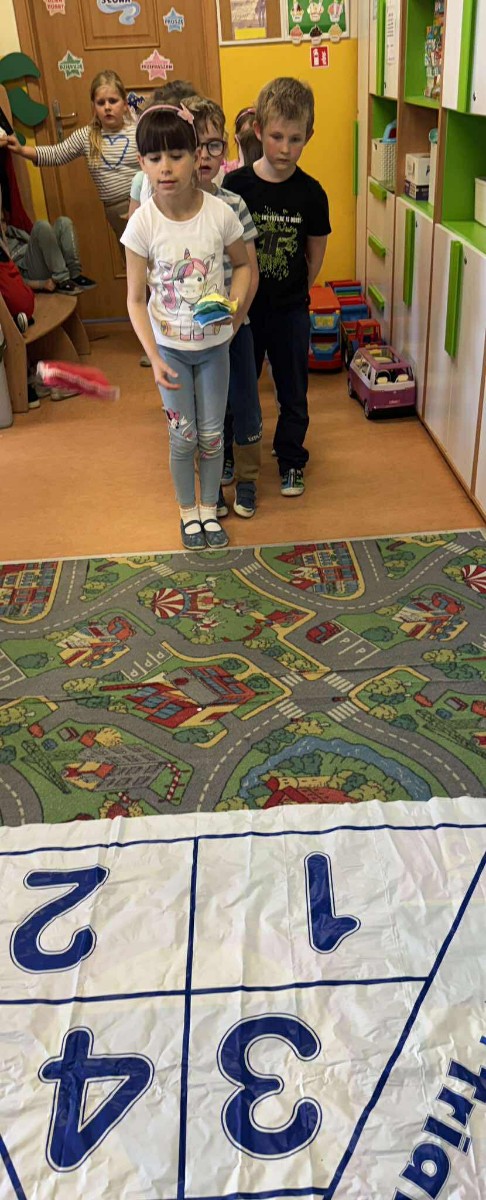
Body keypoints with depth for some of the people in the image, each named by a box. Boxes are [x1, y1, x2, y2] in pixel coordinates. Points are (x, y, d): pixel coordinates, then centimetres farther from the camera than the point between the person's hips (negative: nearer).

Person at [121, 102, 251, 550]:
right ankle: (188, 510, 31)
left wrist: (235, 304, -14)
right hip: (170, 346, -1)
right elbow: (136, 299, -10)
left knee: (212, 433, 11)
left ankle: (210, 507, 33)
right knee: (184, 437, 9)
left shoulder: (220, 213, -14)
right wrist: (154, 358, -18)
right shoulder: (143, 223, -15)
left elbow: (244, 265, 5)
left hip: (214, 343, 1)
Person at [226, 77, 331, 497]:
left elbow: (316, 253, 3)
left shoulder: (311, 193, -8)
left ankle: (292, 460, 32)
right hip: (243, 307, 0)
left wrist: (295, 293, 5)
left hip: (290, 310, 1)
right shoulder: (236, 185, -11)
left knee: (293, 391, 13)